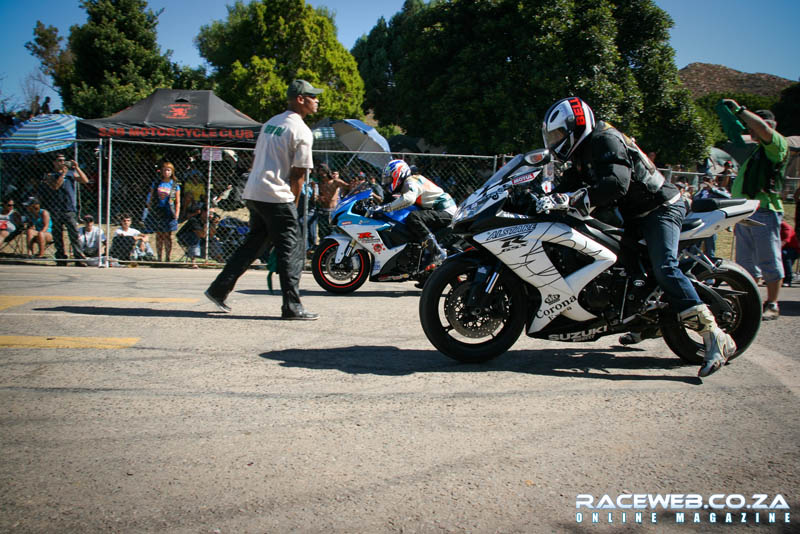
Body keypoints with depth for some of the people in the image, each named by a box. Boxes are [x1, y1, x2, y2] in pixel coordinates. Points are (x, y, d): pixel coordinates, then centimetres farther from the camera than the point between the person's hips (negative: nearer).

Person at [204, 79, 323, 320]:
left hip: (253, 194, 8)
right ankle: (292, 307, -2)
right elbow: (298, 174, -9)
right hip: (276, 196, -8)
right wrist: (293, 204, 2)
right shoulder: (301, 131, -8)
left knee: (253, 244, 18)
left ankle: (219, 290, 19)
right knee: (292, 250, -2)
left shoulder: (271, 123, 18)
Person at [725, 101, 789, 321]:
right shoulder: (752, 151, 24)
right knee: (745, 263, 11)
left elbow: (763, 128, -25)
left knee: (769, 261, -4)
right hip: (744, 213, 9)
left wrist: (740, 109, -14)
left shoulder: (777, 145, -2)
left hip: (764, 212, -9)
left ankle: (772, 305, 1)